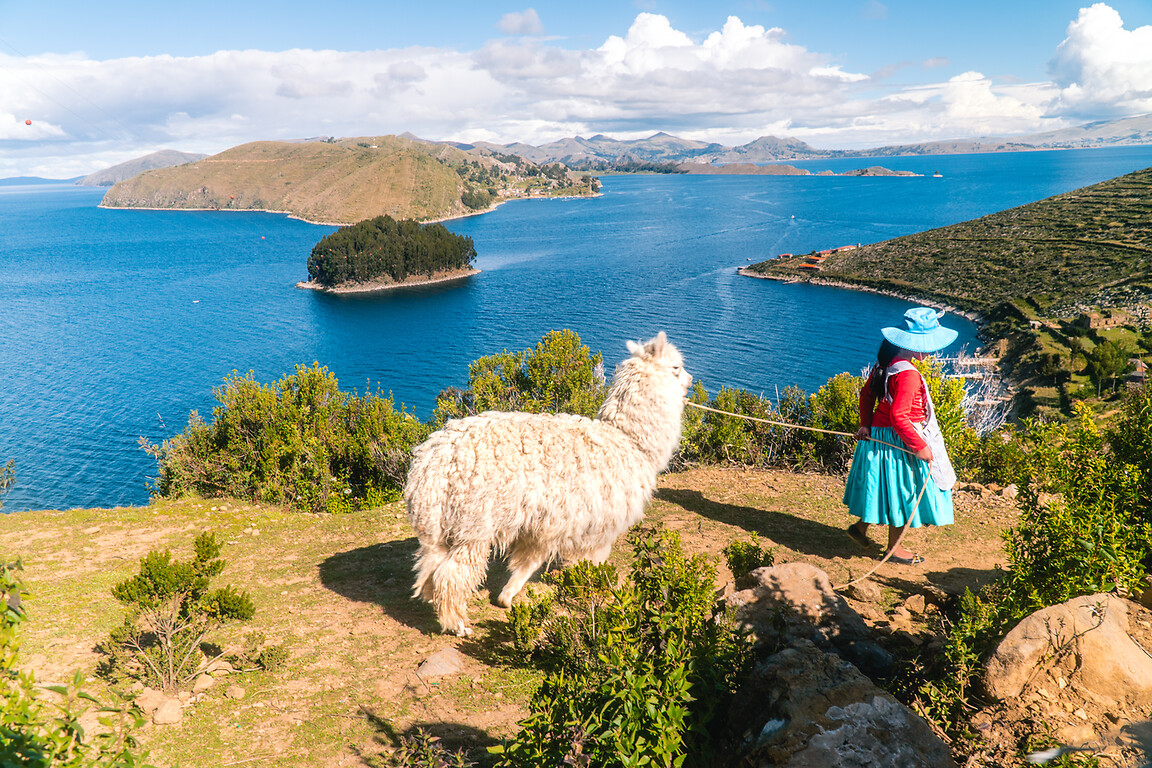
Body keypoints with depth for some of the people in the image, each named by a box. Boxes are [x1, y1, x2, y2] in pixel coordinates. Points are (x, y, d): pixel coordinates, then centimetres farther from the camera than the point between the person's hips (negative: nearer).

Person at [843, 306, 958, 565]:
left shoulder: (885, 364, 1)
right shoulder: (908, 374, -27)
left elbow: (866, 393, 12)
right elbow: (898, 416, -29)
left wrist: (865, 424, 16)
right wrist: (919, 446, -21)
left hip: (878, 435, 9)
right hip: (898, 441, -9)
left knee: (886, 486, 24)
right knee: (901, 490, 7)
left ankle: (860, 527, 33)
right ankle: (894, 547, 22)